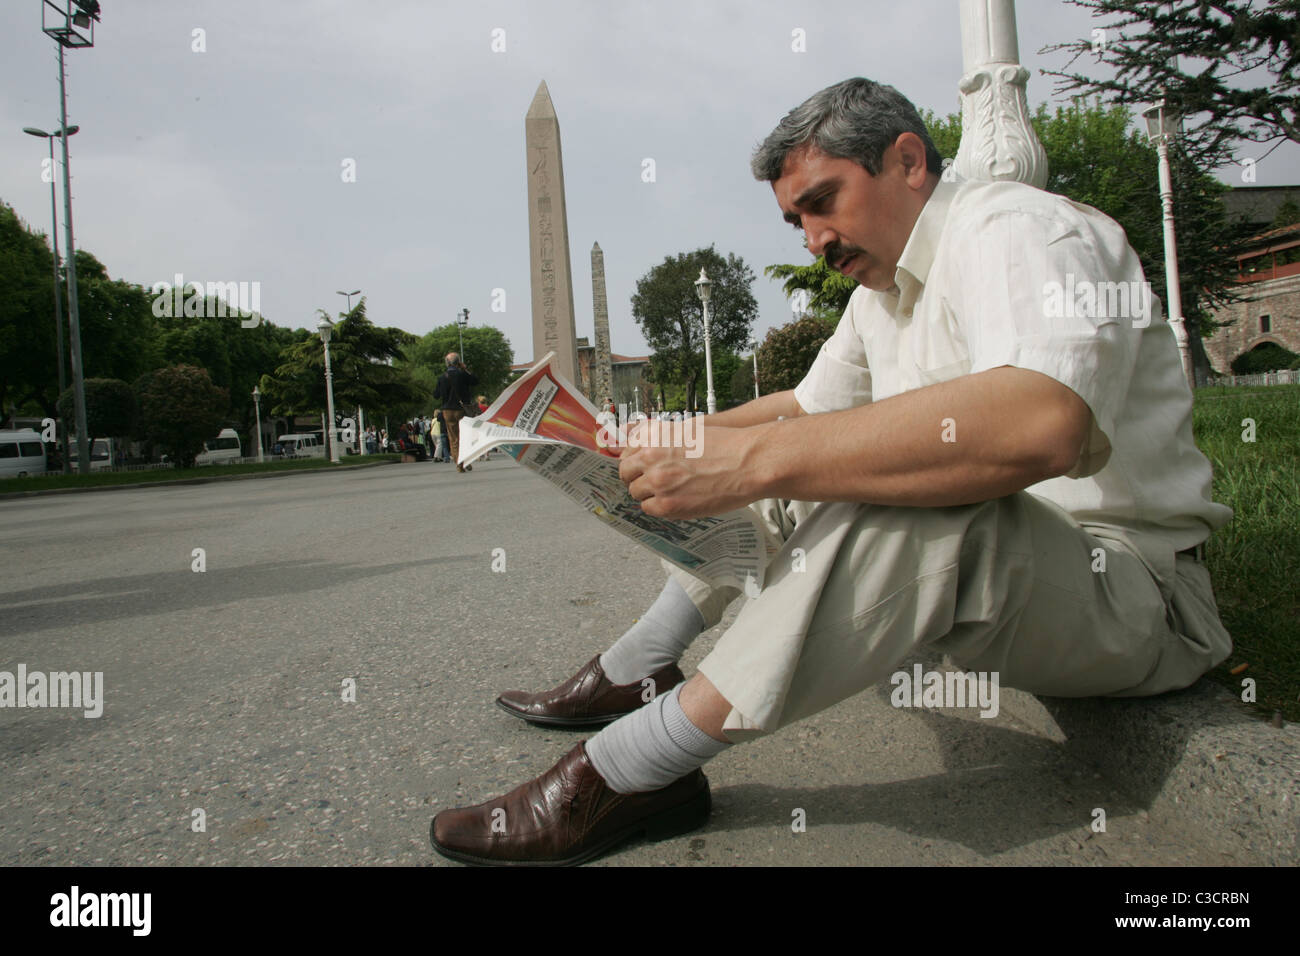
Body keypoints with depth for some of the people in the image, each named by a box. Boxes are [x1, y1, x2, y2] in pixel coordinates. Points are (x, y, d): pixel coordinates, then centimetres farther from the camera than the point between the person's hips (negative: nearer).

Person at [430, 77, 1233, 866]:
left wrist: (750, 458, -39)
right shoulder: (883, 285, 11)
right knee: (783, 470, 6)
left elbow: (1041, 424, -38)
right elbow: (811, 405, 21)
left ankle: (631, 769, -29)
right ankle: (638, 671, 2)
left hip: (1134, 587, -8)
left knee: (884, 490, -37)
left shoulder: (1016, 231, -17)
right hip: (985, 564, 9)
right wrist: (688, 442, 4)